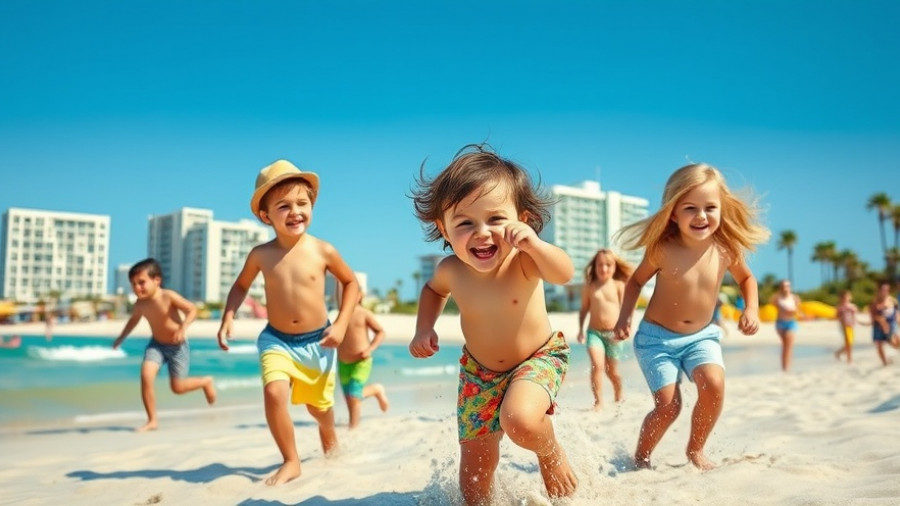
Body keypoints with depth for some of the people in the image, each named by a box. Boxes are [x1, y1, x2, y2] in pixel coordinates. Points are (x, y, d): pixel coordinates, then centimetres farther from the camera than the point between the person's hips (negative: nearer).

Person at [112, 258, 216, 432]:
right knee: (146, 375, -18)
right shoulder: (140, 304, -10)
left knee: (177, 387, -1)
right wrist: (121, 337, 11)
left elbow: (192, 309, -21)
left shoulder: (169, 296, -26)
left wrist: (183, 328, -35)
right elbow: (134, 318, 12)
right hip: (156, 344, 4)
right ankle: (152, 420, -3)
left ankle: (206, 381, 32)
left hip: (177, 345, -4)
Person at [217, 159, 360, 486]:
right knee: (274, 392, -24)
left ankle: (329, 434, 52)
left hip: (317, 341, 0)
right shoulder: (260, 255, -9)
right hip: (276, 340, 0)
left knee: (318, 404, 15)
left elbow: (351, 283, 1)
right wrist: (228, 317, -6)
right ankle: (291, 461, -3)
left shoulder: (323, 251, -13)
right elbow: (241, 285, 9)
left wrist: (341, 325, -7)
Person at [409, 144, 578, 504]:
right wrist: (424, 328, -7)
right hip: (479, 370, 4)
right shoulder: (451, 270, -17)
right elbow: (434, 288, 8)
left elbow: (563, 274, -51)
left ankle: (553, 454, 2)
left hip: (539, 357, -4)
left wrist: (534, 243, -69)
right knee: (475, 463, 8)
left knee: (520, 420, -33)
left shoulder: (524, 259, -29)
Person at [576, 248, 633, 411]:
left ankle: (618, 398, 37)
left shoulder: (619, 285, 1)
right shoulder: (589, 287, 3)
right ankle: (598, 401, -13)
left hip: (613, 333, 0)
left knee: (612, 371, 11)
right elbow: (584, 309, 8)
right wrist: (581, 329, 1)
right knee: (597, 365, -20)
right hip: (594, 332, 0)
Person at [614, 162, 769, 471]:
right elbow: (636, 281, -1)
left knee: (714, 386, -21)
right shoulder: (662, 250, -19)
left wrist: (751, 308, -4)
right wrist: (624, 317, -13)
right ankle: (641, 457, 20)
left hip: (702, 335, 3)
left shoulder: (727, 249, -11)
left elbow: (746, 278, 12)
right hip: (657, 336, -3)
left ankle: (695, 450, 6)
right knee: (668, 405, -10)